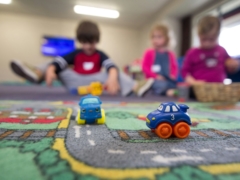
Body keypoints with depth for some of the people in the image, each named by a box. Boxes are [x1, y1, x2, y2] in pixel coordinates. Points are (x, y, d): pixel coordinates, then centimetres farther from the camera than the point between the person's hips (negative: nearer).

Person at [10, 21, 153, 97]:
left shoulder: (100, 55, 6)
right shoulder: (75, 54, 10)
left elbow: (112, 66, -16)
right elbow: (58, 61, -8)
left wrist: (112, 78, -41)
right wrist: (50, 70, -33)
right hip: (75, 82, 2)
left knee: (115, 74, -19)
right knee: (57, 67, -9)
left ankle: (136, 87, -39)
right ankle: (36, 73, -37)